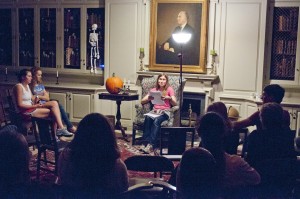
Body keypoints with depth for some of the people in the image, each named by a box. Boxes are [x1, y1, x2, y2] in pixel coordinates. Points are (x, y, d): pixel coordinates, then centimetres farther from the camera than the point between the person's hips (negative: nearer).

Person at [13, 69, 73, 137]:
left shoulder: (27, 86, 19)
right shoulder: (18, 87, -10)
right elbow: (19, 105, -17)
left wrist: (35, 100, -9)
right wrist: (34, 106, -19)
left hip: (32, 108, 9)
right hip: (26, 112, -9)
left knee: (54, 103, -10)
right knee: (53, 111, -16)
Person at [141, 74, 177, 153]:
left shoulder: (169, 89, 7)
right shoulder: (154, 90, 16)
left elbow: (175, 103, -2)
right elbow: (142, 101, 9)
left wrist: (169, 98, -22)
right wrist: (149, 98, -12)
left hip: (165, 111, -3)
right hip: (155, 110, 3)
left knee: (156, 120, -36)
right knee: (147, 118, -33)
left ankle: (151, 144, -41)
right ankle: (146, 142, -35)